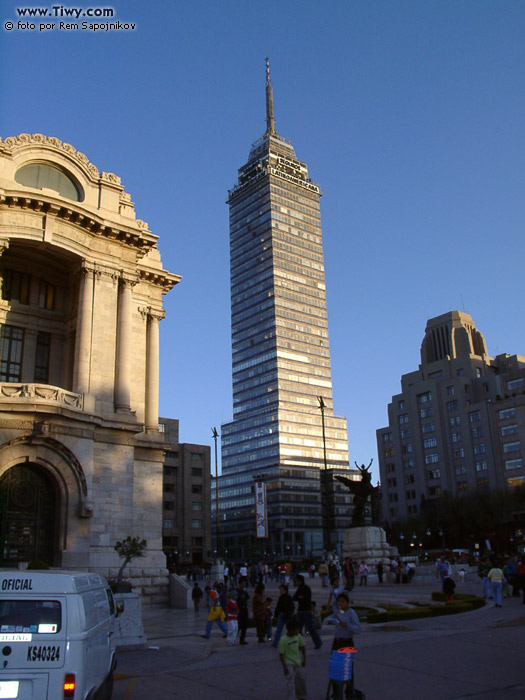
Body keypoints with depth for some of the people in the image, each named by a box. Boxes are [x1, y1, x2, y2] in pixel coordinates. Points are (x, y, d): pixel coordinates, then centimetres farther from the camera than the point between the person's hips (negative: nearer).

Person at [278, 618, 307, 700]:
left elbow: (302, 647, 10)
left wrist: (304, 659, 10)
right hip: (288, 664, -7)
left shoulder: (298, 636, -5)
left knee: (301, 679, 16)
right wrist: (284, 667, -17)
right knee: (290, 681, -14)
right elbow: (281, 654, -18)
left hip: (297, 662, 7)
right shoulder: (283, 640, -23)